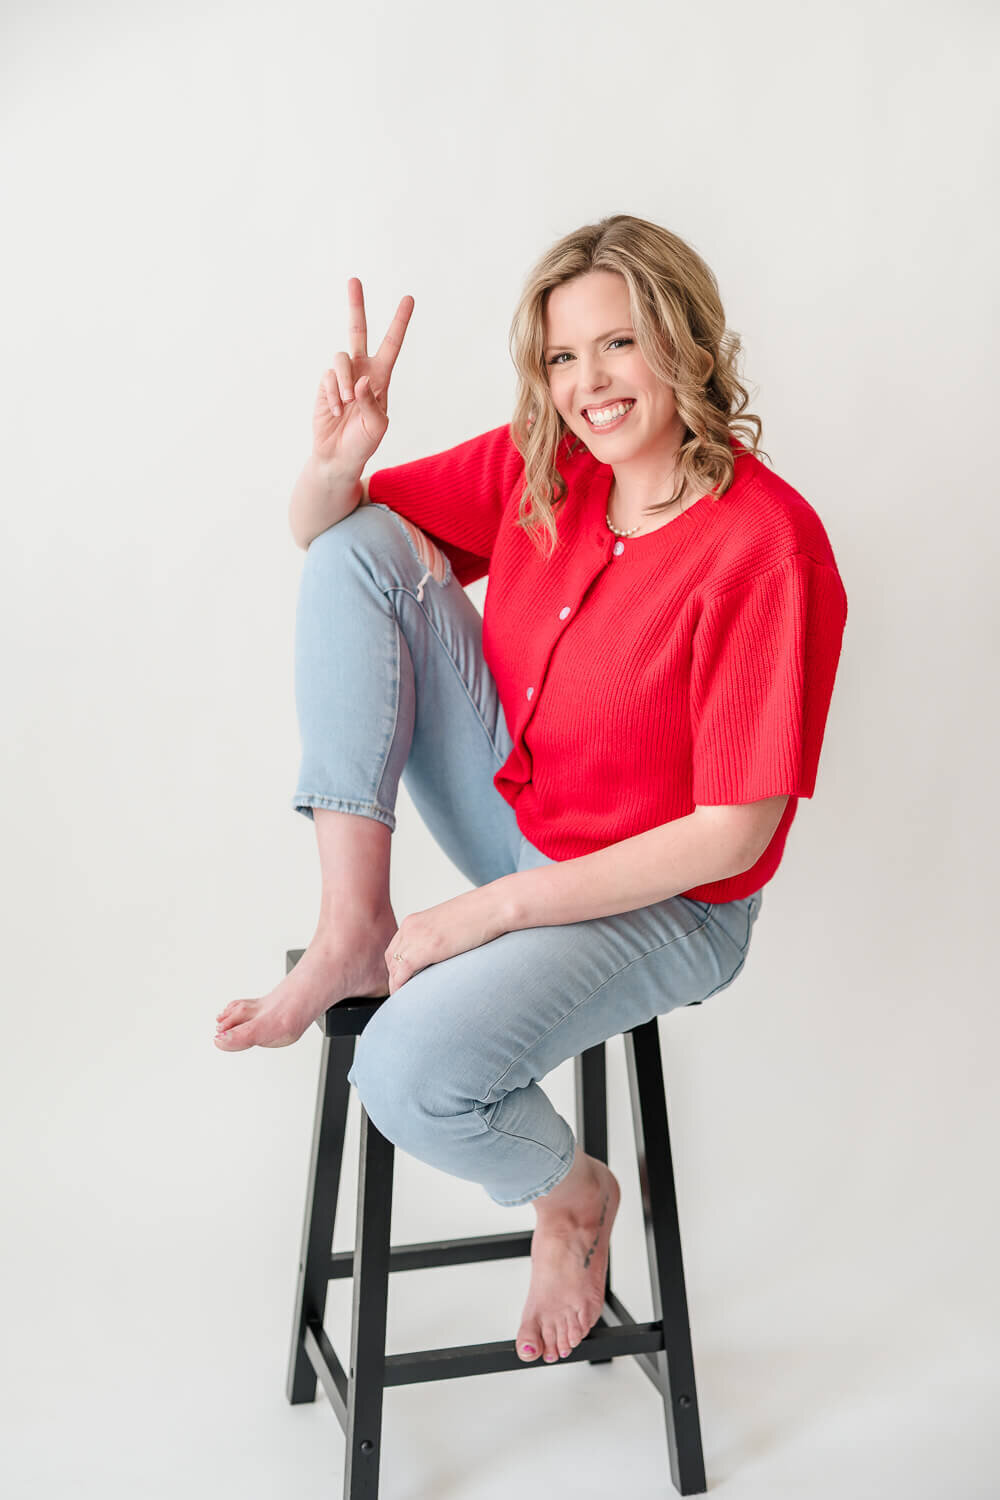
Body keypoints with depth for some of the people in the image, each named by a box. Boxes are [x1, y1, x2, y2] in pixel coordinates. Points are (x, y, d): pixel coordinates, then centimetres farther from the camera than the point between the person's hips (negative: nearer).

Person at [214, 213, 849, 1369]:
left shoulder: (766, 546, -25)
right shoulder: (534, 468, -6)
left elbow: (733, 835, -23)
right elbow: (322, 535, 6)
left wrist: (492, 909, -22)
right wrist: (336, 461, -19)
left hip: (658, 904, -6)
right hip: (514, 817, 6)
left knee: (409, 1077, -29)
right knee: (358, 550, -9)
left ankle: (572, 1193, 9)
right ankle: (352, 934, -11)